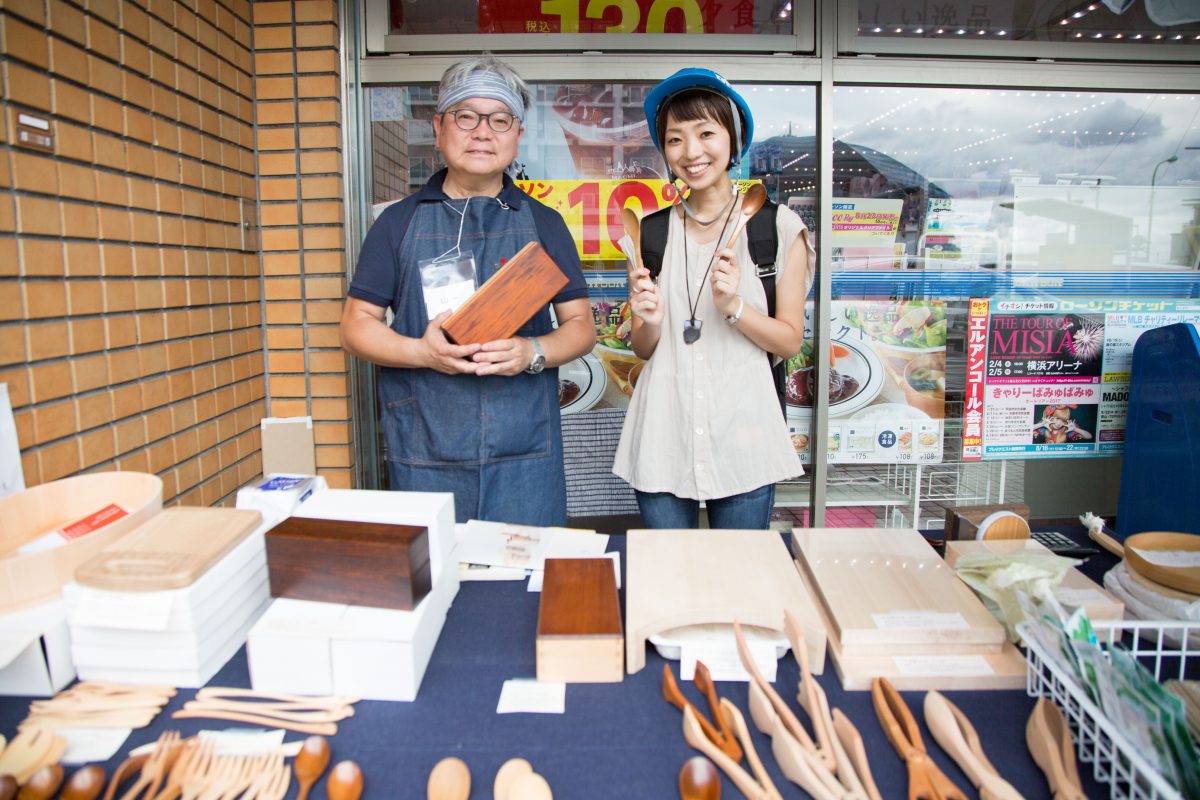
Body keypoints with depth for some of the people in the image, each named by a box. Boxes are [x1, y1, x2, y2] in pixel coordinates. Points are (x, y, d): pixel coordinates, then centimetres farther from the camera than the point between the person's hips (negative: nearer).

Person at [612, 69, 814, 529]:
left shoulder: (779, 226, 0)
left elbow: (790, 341, 1)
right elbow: (643, 349, 9)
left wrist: (733, 306, -15)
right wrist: (648, 321, -12)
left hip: (743, 437, -1)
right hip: (663, 440, 2)